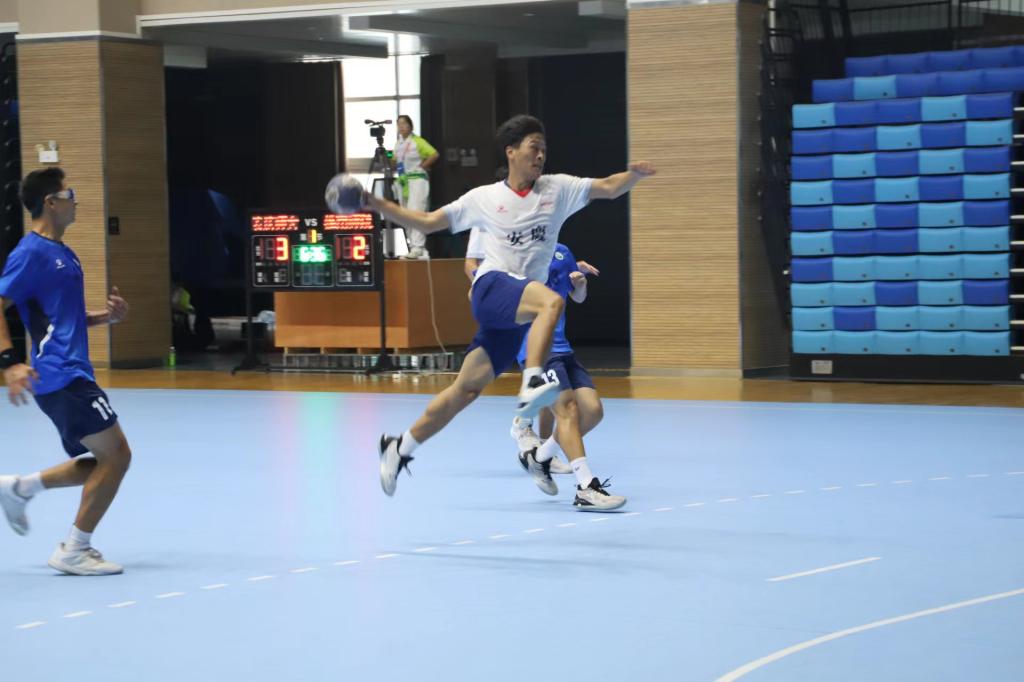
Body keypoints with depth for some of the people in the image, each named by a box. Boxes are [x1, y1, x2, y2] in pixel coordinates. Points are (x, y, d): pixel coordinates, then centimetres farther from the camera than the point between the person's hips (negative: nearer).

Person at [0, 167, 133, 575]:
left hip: (72, 374, 10)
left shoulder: (63, 253, 18)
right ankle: (75, 551, -3)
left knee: (98, 463, 14)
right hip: (60, 376, -10)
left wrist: (108, 317, 12)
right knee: (116, 454, -10)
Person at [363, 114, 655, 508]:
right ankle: (531, 386, -43)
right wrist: (375, 205, 5)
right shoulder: (483, 198, 8)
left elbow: (608, 188, 5)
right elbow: (426, 223, 13)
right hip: (491, 287, -3)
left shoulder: (558, 189, 12)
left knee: (467, 389, 5)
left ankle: (401, 448, 20)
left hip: (517, 319, 3)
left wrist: (633, 175, -16)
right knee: (552, 301, -34)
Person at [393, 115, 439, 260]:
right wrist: (394, 166, 6)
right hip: (402, 181, 8)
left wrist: (422, 166, -10)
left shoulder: (417, 141, -5)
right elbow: (395, 162, 26)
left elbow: (434, 155, -9)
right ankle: (413, 247, 10)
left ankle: (418, 248, -23)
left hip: (417, 179, -8)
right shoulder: (398, 144, 15)